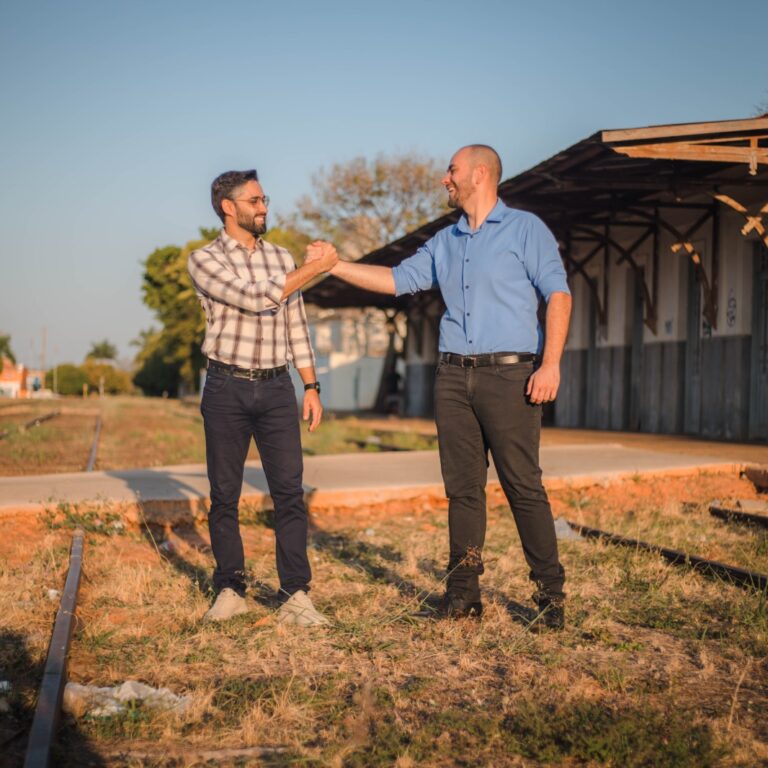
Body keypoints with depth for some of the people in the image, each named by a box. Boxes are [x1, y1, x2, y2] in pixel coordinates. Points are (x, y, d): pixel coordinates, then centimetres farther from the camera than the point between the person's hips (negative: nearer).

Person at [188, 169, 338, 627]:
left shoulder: (282, 258, 13)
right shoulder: (205, 260, -2)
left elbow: (296, 328, 14)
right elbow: (255, 298, -16)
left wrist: (311, 387, 8)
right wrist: (315, 267, -13)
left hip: (277, 387, 3)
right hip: (227, 388, -3)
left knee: (290, 492, -4)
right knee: (225, 495, 4)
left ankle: (295, 596, -1)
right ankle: (231, 590, 17)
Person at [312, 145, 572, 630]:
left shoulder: (525, 229, 1)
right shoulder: (445, 243, 19)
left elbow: (558, 295, -5)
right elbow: (398, 280, 20)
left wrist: (551, 364, -15)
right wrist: (336, 266, 14)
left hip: (509, 375, -6)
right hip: (454, 376, 6)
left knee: (524, 486, -6)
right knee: (463, 488, 6)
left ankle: (552, 594, 3)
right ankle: (464, 591, 13)